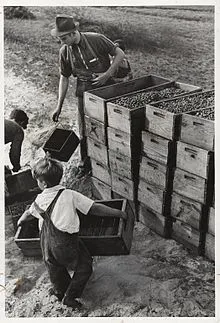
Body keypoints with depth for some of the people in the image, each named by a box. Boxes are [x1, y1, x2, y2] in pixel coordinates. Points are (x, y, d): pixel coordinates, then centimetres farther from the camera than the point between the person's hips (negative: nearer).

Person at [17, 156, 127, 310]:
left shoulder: (39, 200, -5)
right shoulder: (70, 195, -15)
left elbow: (29, 213, 17)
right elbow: (95, 208, -17)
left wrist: (21, 221, 42)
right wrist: (119, 213, -7)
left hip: (47, 242, 4)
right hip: (66, 242, -4)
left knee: (55, 267, 28)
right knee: (85, 265, 15)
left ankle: (59, 290, 51)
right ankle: (70, 296, 16)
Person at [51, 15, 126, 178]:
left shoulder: (96, 39, -16)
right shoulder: (64, 52, -4)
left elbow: (120, 54, -8)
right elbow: (64, 78, 6)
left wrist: (107, 74, -18)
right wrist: (59, 106, 3)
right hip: (84, 91, 3)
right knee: (85, 130, 5)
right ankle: (85, 164, 24)